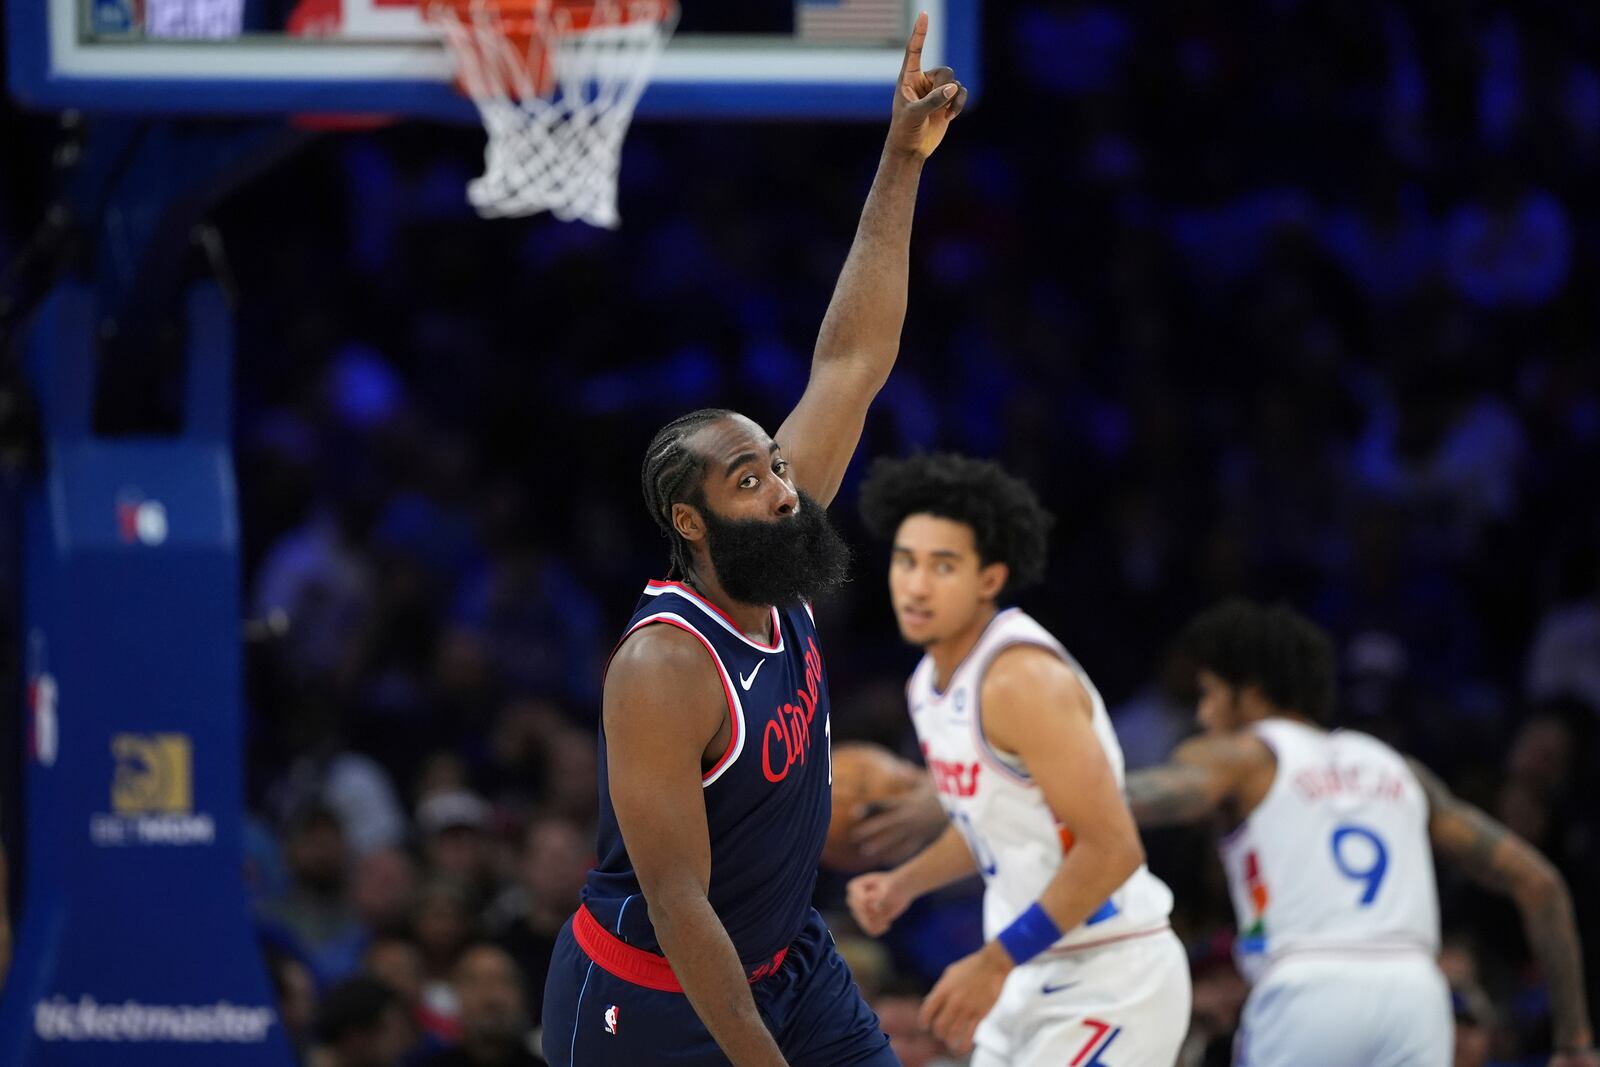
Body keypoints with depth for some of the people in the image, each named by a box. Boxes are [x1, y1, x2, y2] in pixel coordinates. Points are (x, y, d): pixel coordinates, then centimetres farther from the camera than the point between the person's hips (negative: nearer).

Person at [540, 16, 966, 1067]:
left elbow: (851, 365, -3)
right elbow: (676, 900, -26)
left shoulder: (775, 568, -6)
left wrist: (904, 160, -8)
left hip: (786, 960, 8)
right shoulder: (665, 672, -27)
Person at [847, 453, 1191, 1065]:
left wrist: (994, 965, -23)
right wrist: (905, 884, 9)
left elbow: (1112, 850, -25)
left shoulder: (1023, 680, -22)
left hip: (1109, 985, -10)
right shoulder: (930, 682, 8)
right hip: (1032, 984, 10)